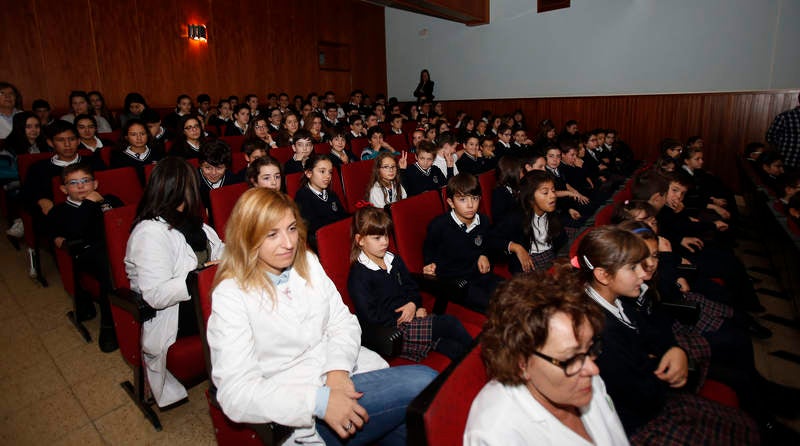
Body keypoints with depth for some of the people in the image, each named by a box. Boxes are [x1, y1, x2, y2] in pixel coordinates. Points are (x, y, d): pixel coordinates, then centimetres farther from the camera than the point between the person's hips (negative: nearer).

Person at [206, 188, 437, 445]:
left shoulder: (308, 263, 6)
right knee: (423, 382, -18)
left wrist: (338, 369, -15)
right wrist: (319, 401, -27)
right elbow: (236, 393, -17)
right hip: (303, 414, -5)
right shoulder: (231, 296, -11)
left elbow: (344, 322, 5)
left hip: (344, 373, 6)